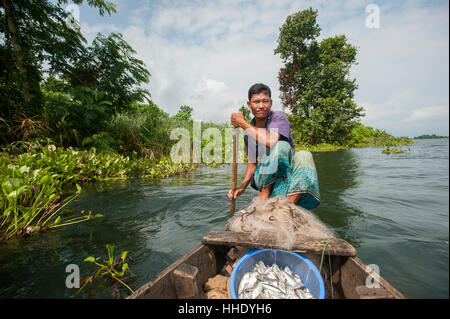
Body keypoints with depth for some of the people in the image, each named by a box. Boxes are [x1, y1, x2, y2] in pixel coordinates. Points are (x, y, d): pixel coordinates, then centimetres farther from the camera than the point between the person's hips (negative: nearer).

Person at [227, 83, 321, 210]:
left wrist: (242, 123, -19)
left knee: (303, 156, -33)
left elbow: (270, 141, -29)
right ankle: (265, 191, -21)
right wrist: (242, 186, -6)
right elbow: (252, 161, 9)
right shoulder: (249, 131, 3)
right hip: (264, 178, 0)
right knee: (281, 146, -29)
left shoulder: (279, 117, -8)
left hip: (288, 170, 0)